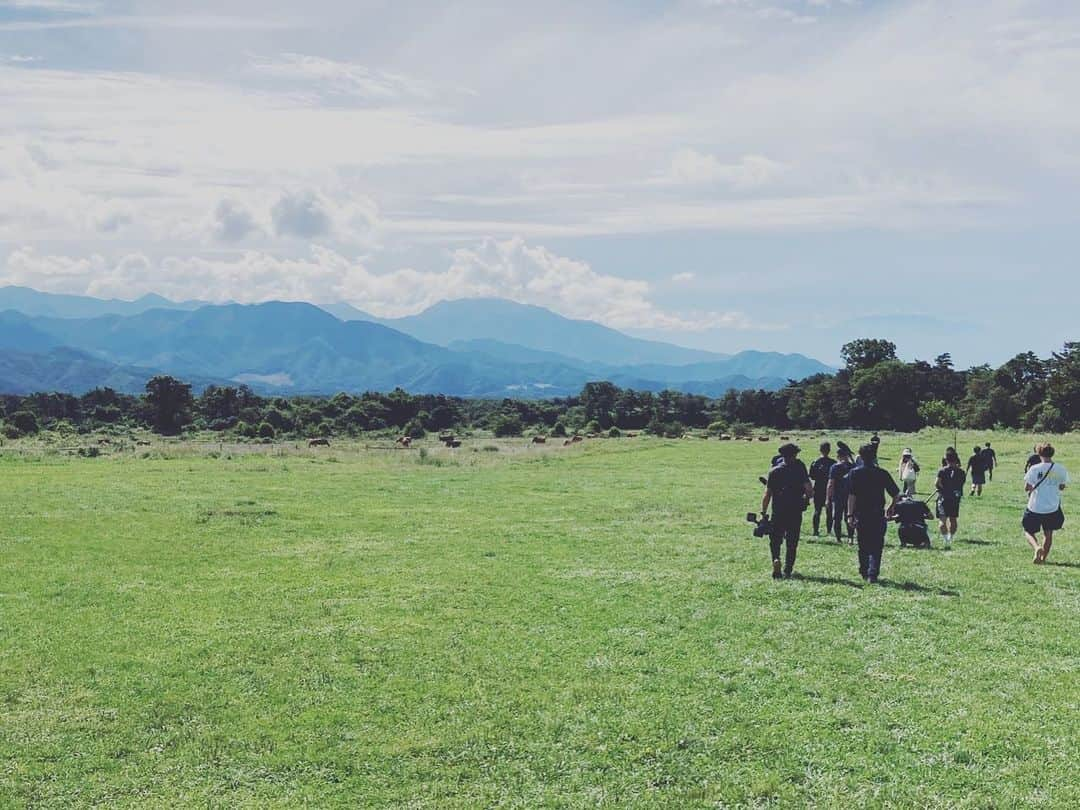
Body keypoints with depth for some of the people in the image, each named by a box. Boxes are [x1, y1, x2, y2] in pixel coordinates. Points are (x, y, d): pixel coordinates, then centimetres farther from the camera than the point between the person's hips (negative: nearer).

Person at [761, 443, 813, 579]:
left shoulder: (774, 471, -1)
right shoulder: (800, 470, -3)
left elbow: (767, 494, -4)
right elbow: (809, 490, -11)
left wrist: (763, 513, 0)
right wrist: (806, 497, 12)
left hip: (778, 512, 0)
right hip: (795, 513, 0)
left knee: (775, 540, 13)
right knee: (792, 542, 11)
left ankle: (776, 559, -13)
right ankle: (788, 570, 10)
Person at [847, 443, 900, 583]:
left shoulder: (854, 473, -4)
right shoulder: (882, 474, 0)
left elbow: (851, 495, -10)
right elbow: (896, 494, 0)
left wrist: (850, 514, -6)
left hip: (861, 514, 0)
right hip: (878, 515, 0)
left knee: (863, 545, 15)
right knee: (877, 546, 1)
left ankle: (864, 572, 25)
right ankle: (873, 574, -12)